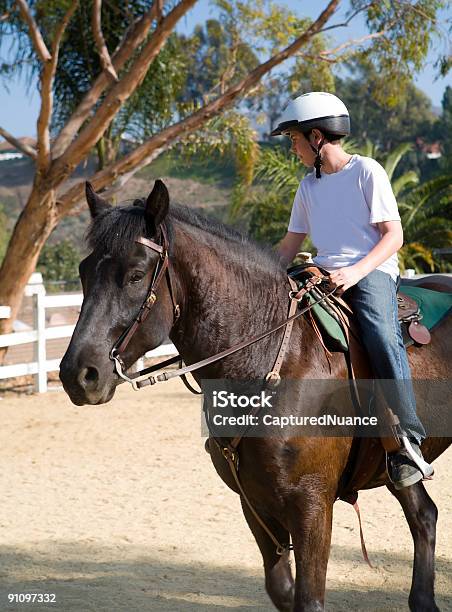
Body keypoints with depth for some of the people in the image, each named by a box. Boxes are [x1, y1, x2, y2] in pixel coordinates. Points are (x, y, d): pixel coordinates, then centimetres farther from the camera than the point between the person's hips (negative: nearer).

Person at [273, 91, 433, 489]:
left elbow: (393, 235, -6)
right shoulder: (309, 186, 19)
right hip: (324, 274, 7)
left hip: (373, 271, -6)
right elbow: (290, 246, 24)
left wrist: (357, 270, -21)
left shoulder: (366, 171, 0)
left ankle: (407, 443, -34)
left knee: (382, 336, -33)